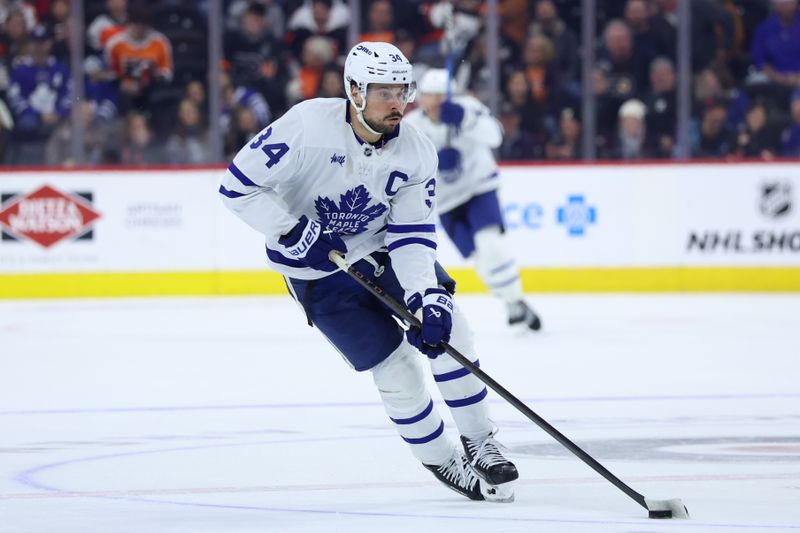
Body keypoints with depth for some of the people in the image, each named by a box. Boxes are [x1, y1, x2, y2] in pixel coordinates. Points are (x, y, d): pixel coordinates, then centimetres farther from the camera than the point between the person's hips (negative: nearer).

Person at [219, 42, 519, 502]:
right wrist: (292, 231, -29)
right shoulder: (307, 125, -28)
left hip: (383, 246, 4)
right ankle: (443, 463, 11)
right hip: (317, 268, -4)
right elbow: (238, 186, -22)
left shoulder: (417, 153, -14)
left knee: (445, 326, -12)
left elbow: (413, 235, -15)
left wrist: (425, 296, -30)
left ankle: (480, 444, 5)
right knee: (396, 367, -9)